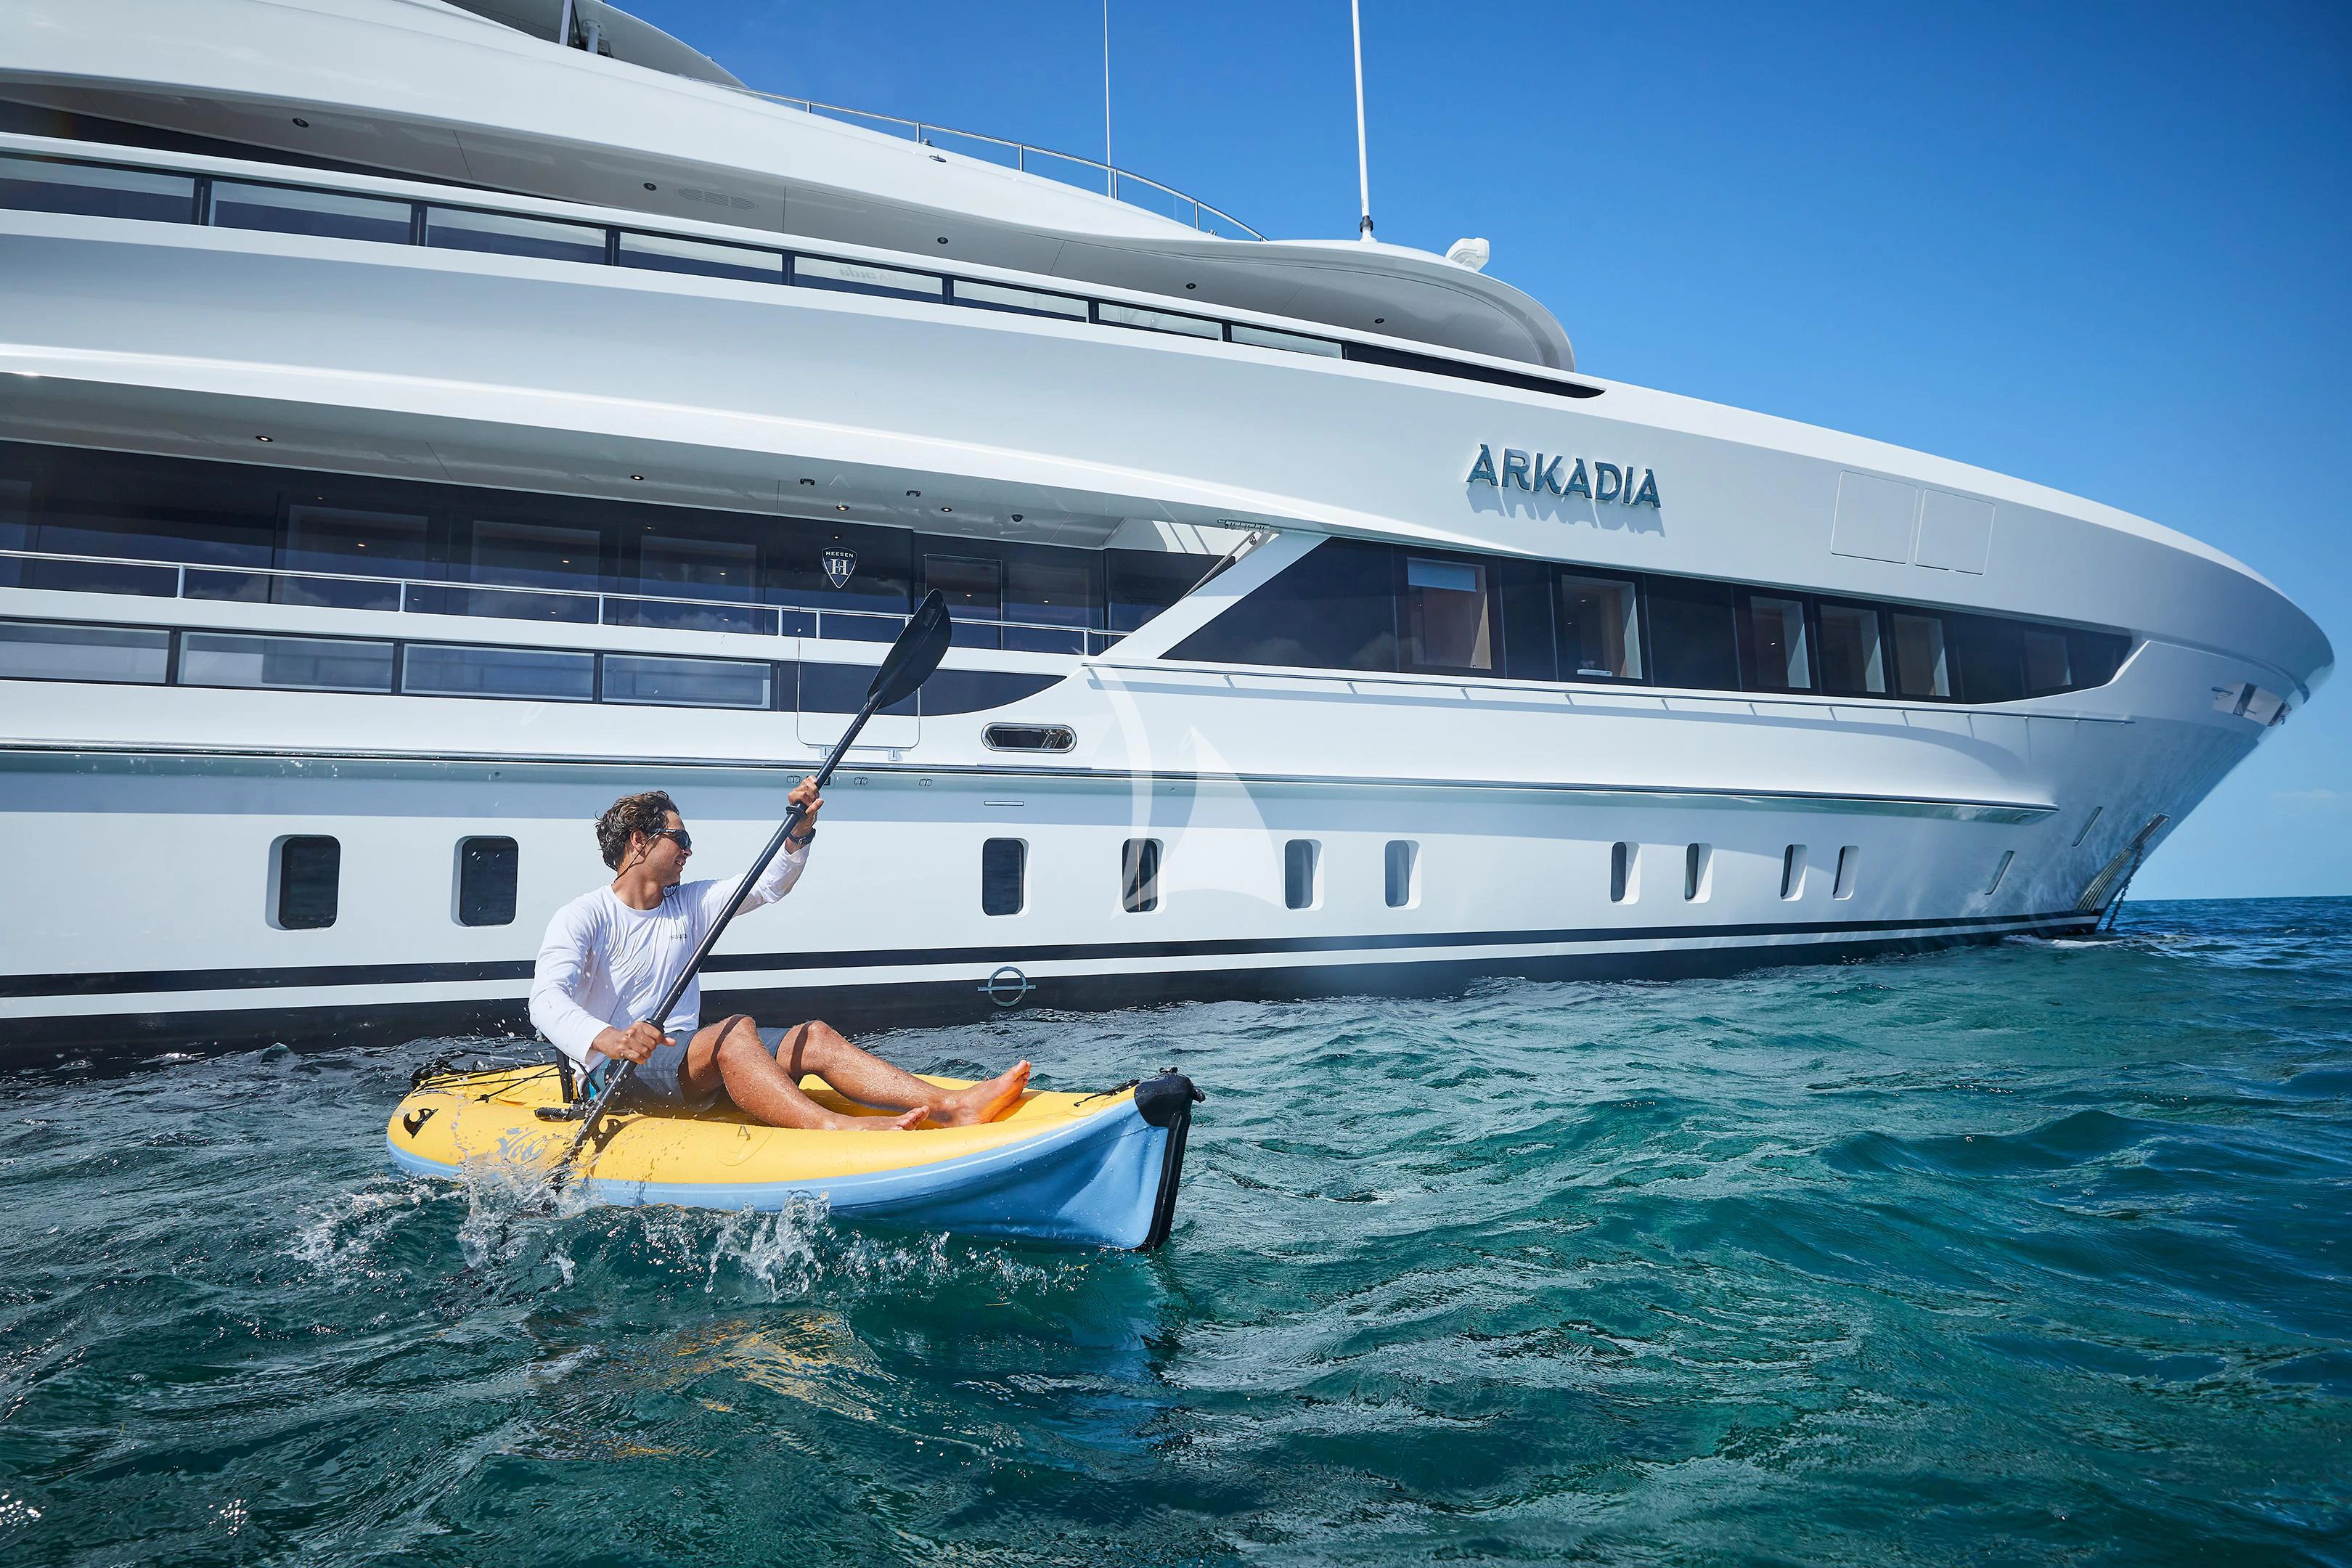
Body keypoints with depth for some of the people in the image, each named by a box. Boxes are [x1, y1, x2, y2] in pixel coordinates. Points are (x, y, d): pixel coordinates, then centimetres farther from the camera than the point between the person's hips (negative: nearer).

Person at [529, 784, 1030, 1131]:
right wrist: (608, 1039, -41)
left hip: (688, 1072, 7)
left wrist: (800, 831, -6)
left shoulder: (689, 904, 16)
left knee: (812, 1036, -15)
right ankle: (835, 1128, -57)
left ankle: (951, 1106, -33)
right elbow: (546, 1000, -21)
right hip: (613, 1076, -6)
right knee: (735, 1030, -33)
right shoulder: (584, 917, -5)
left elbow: (769, 884, 15)